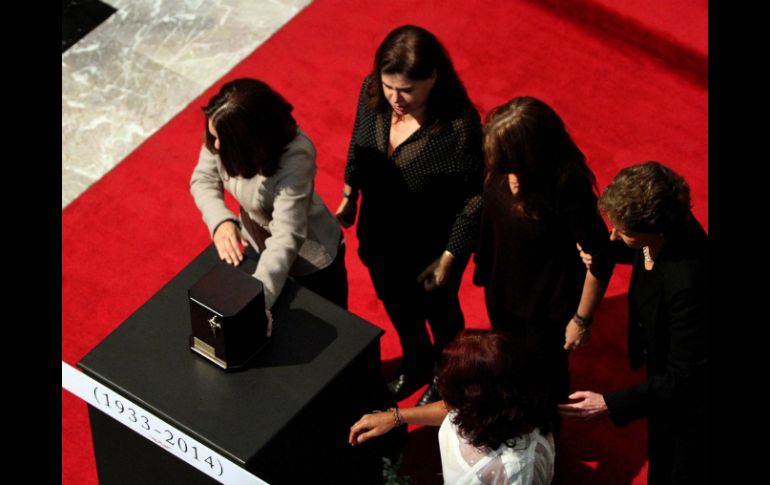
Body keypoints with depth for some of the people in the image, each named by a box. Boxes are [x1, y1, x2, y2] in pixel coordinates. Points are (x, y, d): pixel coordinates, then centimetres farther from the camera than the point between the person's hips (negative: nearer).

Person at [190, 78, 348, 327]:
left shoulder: (295, 156, -40)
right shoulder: (224, 135, -25)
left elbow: (286, 240, -42)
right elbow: (203, 179, -9)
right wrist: (221, 221, -30)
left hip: (311, 260, -5)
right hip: (257, 243, 5)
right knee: (270, 325, 27)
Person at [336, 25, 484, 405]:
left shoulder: (460, 126, -36)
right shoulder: (372, 93, -22)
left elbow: (475, 199, -24)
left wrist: (448, 259, -17)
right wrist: (349, 196, 10)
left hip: (430, 250, -4)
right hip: (380, 238, 5)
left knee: (438, 313, 27)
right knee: (397, 308, 31)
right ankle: (416, 364, 63)